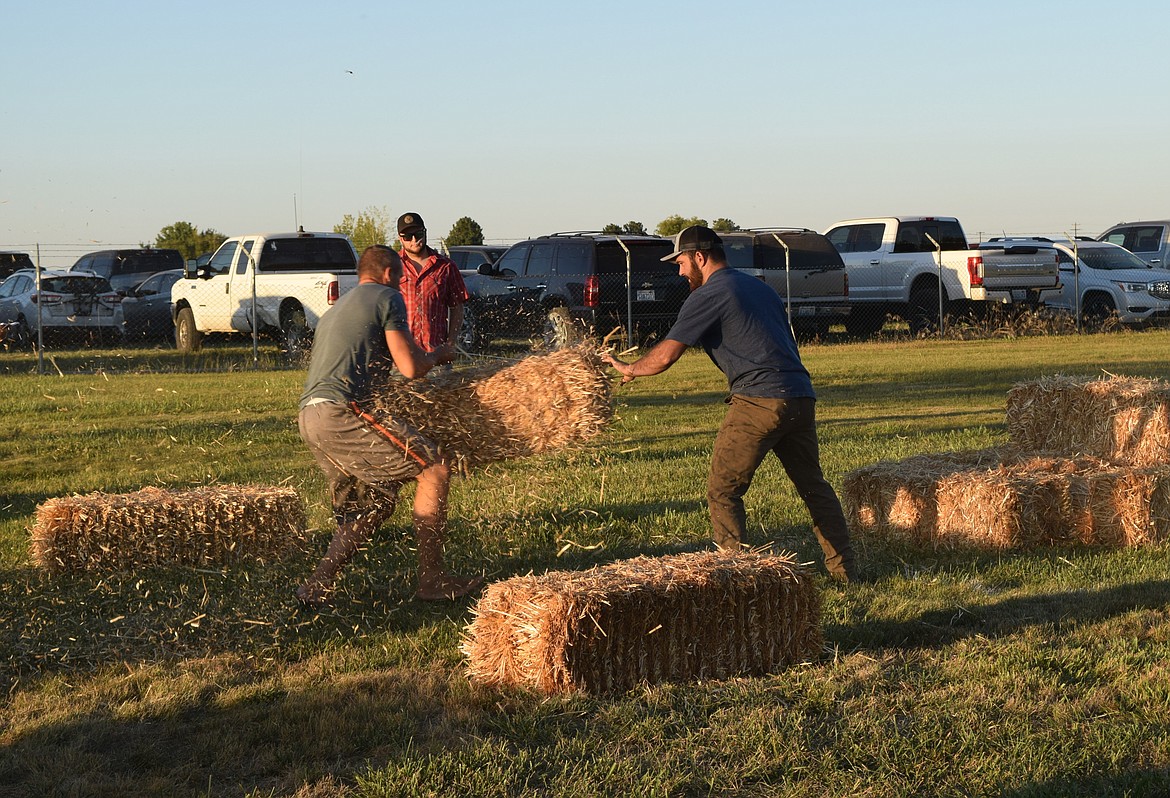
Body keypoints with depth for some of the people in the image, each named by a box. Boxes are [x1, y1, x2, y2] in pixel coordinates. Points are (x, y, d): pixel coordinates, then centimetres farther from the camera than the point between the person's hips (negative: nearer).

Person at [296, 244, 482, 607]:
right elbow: (411, 367, -2)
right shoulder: (386, 298, 5)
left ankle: (317, 587, 9)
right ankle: (431, 578, -4)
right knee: (434, 468, -5)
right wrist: (438, 355, 18)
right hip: (340, 412, -9)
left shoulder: (336, 309, 31)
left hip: (309, 417, 9)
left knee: (375, 502, 17)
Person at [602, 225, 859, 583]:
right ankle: (844, 570, 20)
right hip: (801, 398, 8)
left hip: (759, 401, -8)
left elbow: (666, 355, -2)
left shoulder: (708, 295, -1)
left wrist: (628, 369, 16)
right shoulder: (759, 287, 23)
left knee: (723, 491, 0)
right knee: (813, 486, 18)